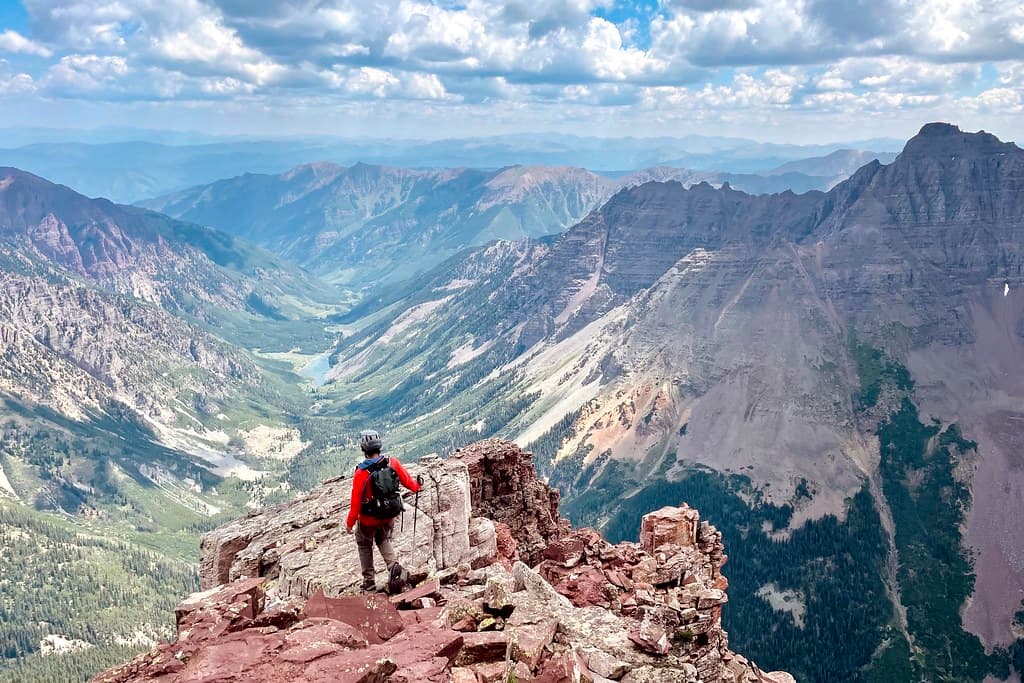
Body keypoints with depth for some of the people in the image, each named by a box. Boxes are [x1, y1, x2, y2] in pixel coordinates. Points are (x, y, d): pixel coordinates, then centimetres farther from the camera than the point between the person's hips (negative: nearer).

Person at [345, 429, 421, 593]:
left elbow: (356, 502, -18)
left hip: (369, 519, -3)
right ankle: (394, 566, 3)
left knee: (365, 546, 21)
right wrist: (416, 486, 25)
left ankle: (369, 583, 23)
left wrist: (350, 523, -5)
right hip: (390, 515, 3)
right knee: (384, 540, 28)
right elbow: (407, 480, 2)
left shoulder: (361, 473, -23)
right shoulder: (392, 463, -14)